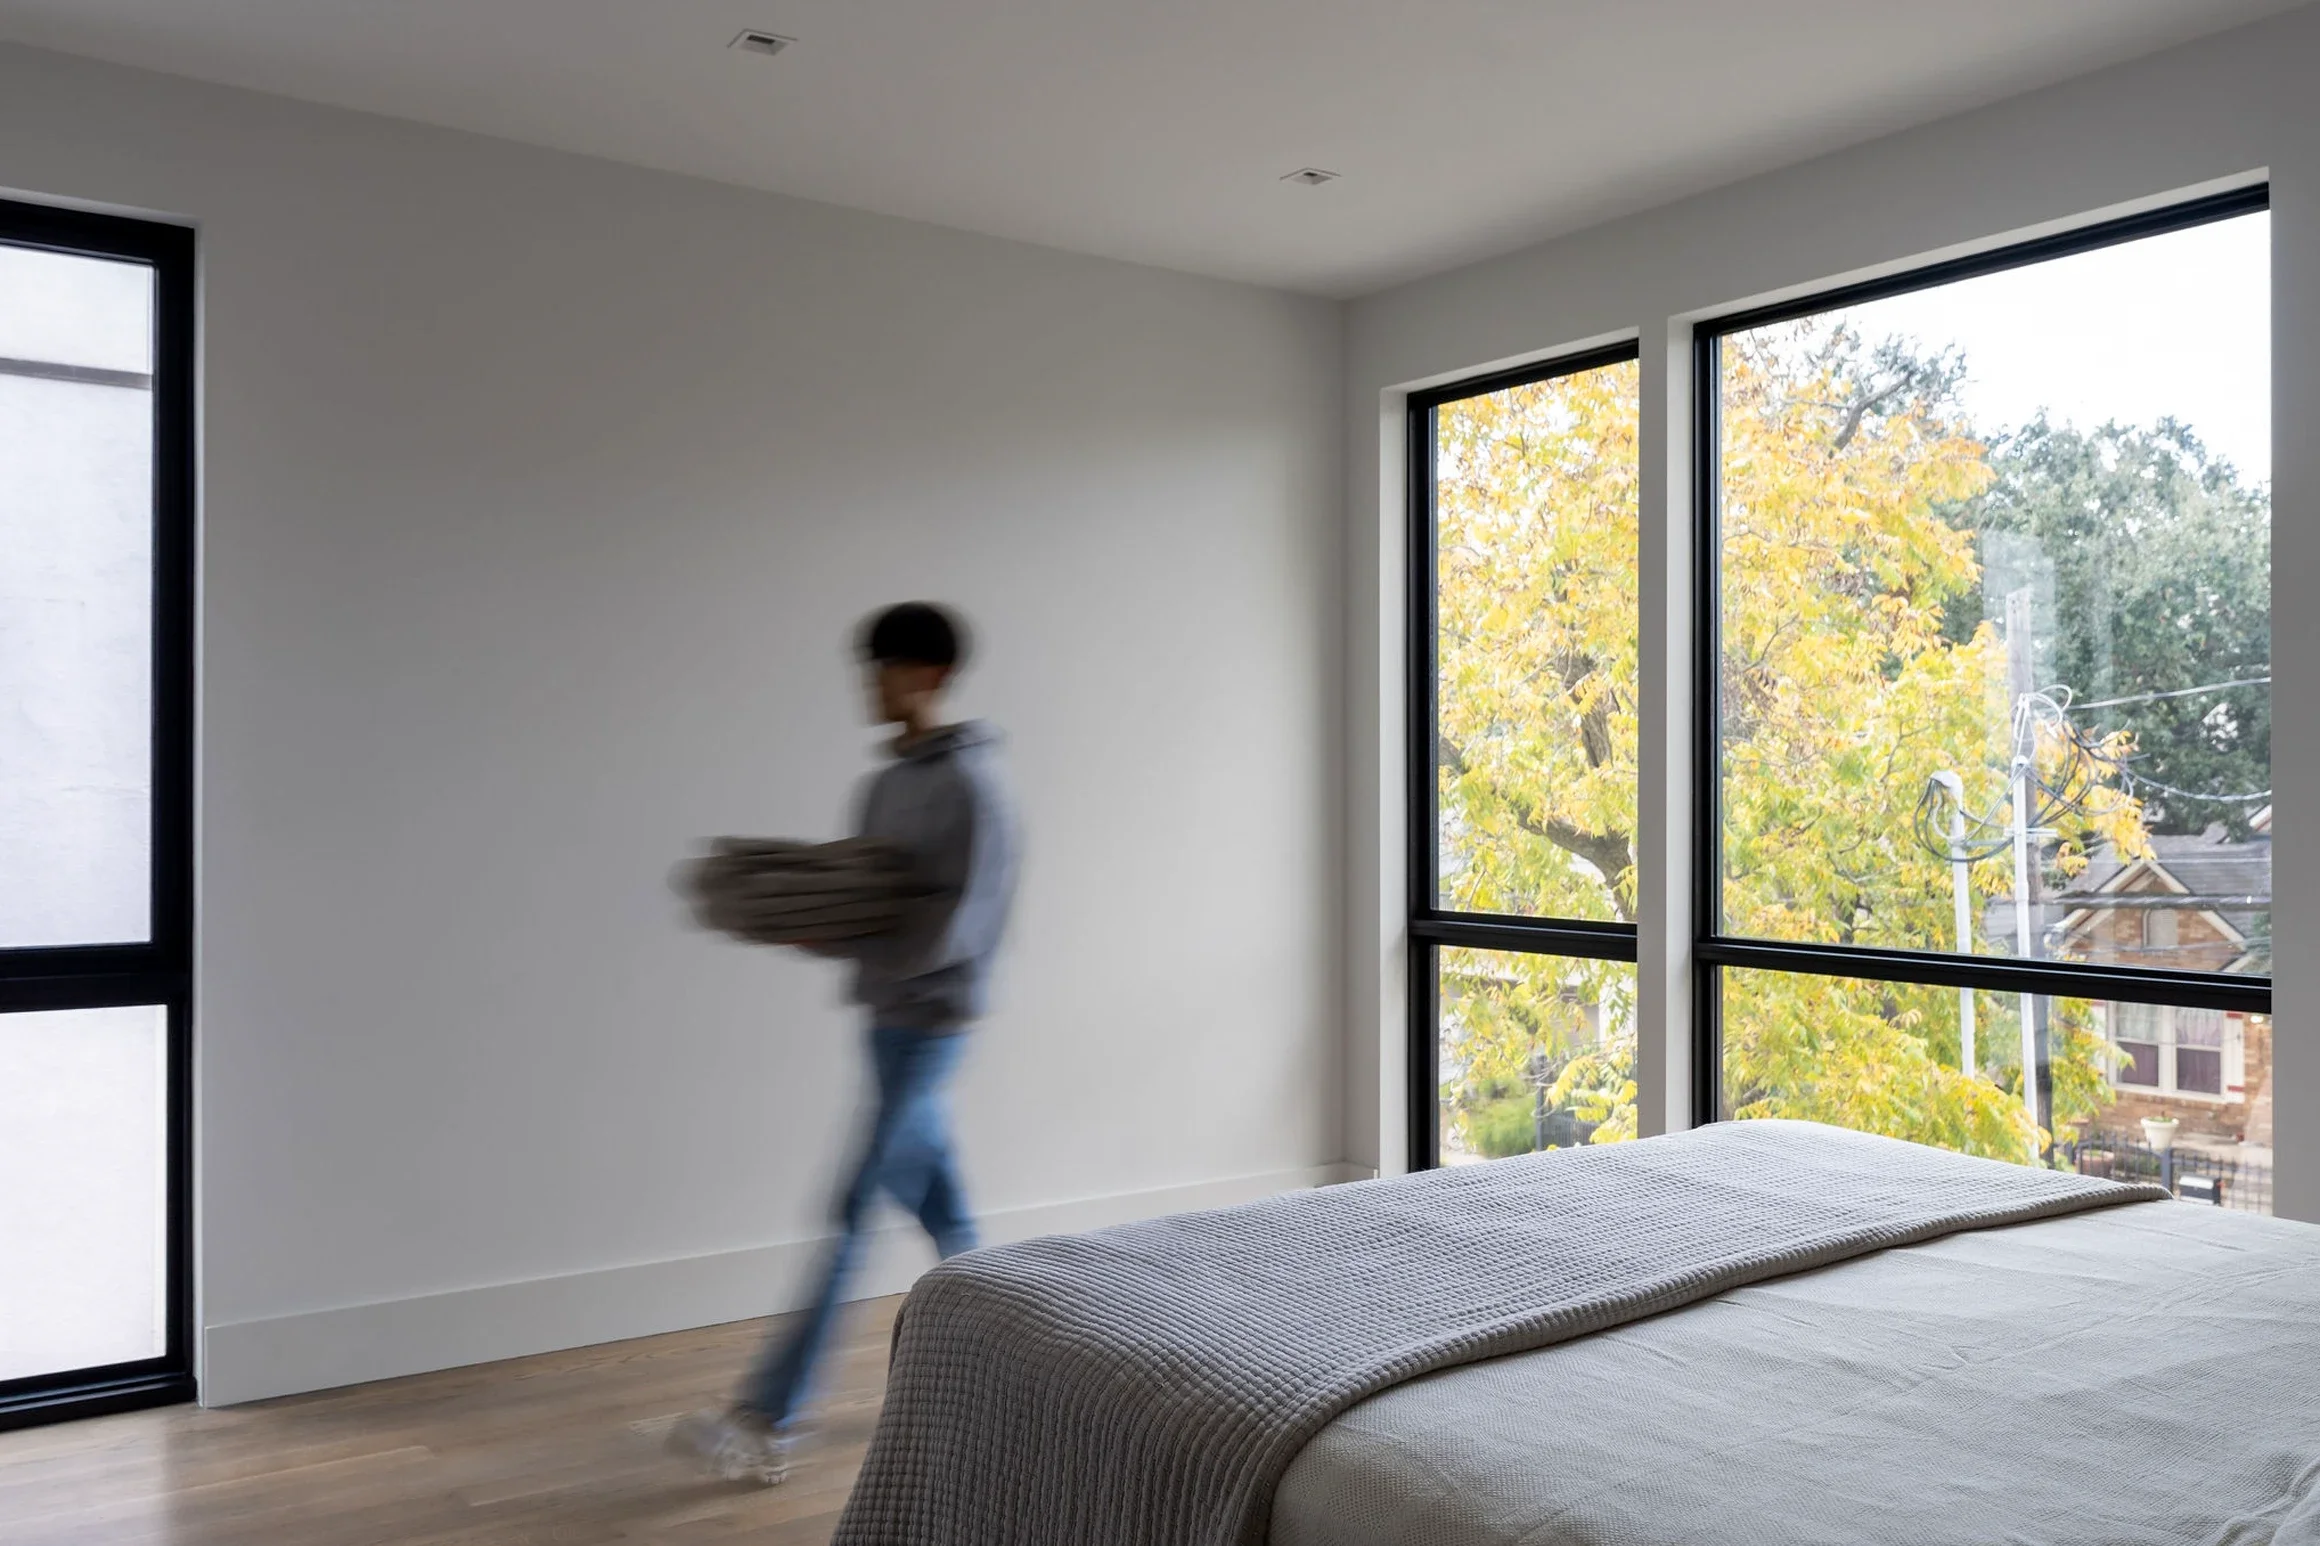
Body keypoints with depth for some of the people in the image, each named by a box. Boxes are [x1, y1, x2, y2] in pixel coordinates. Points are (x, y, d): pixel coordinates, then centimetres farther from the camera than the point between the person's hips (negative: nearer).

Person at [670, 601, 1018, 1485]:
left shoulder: (970, 785, -15)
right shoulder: (887, 786, 12)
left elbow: (955, 924, -21)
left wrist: (840, 941, -24)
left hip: (928, 1021, -9)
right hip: (889, 1017, 9)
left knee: (854, 1212, -6)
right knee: (937, 1199, 15)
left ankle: (769, 1421, -2)